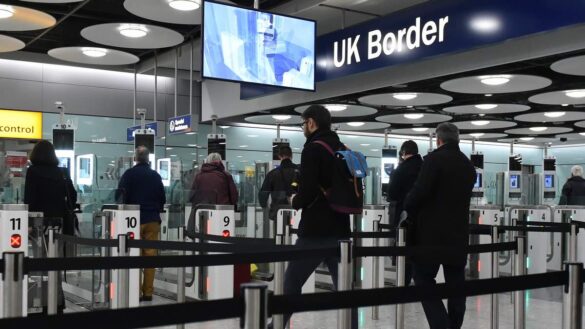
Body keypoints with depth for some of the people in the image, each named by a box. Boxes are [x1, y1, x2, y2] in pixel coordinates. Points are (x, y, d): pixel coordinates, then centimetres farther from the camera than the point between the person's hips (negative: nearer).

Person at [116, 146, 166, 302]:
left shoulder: (129, 174, -3)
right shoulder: (155, 175, 7)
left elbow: (120, 196, -6)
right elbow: (163, 198, 11)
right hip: (153, 220, 3)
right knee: (150, 255, 5)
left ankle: (136, 292, 0)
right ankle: (148, 292, 6)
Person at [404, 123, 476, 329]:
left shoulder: (434, 158, -11)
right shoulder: (468, 165, 11)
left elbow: (420, 191, -18)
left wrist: (408, 207, 1)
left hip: (432, 231, -6)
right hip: (458, 232, 6)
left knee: (424, 278, 1)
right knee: (455, 282, 11)